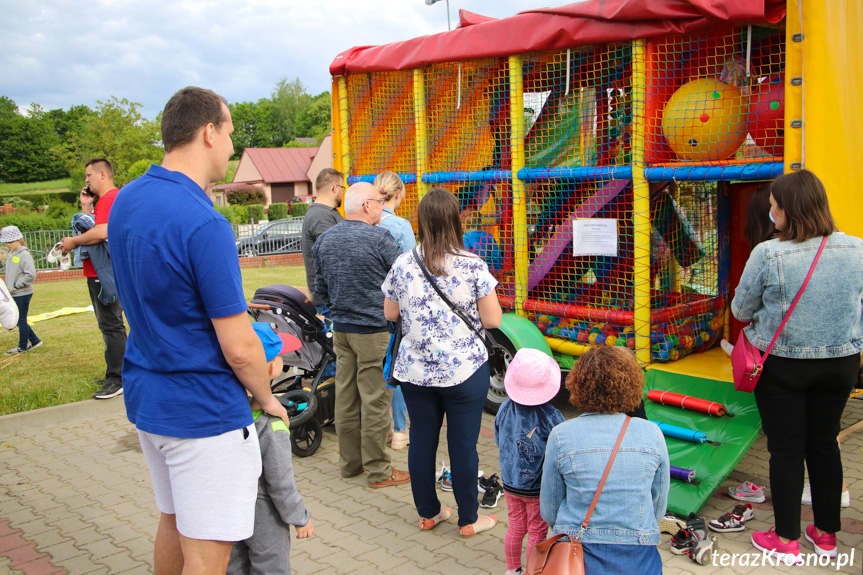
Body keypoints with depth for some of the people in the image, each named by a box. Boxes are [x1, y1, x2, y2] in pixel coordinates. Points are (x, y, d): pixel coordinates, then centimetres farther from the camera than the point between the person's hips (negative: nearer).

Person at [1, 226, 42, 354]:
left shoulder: (24, 255, -15)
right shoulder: (10, 255, 11)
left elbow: (31, 275, -22)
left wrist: (16, 285, -17)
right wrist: (8, 286, 7)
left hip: (22, 294, -9)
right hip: (13, 294, 9)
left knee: (21, 320, 2)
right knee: (17, 320, 13)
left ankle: (22, 346, 13)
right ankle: (34, 340, 24)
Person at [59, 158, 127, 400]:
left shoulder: (111, 198, -13)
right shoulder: (104, 199, 22)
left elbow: (102, 232, -25)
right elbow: (94, 229, 21)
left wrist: (74, 241, -12)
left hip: (105, 273, -11)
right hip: (99, 273, 11)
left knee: (110, 325, -9)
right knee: (110, 325, 15)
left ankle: (116, 379, -6)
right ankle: (116, 373, 23)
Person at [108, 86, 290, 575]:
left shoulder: (125, 201, 3)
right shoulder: (205, 226, -24)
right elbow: (239, 349, -22)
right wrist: (267, 399, -3)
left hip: (146, 398, 9)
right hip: (204, 412, -9)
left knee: (174, 522, 25)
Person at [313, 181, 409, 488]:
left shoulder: (324, 239, 8)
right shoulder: (381, 239, -13)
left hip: (340, 329, 7)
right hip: (375, 330, -7)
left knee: (345, 395, 13)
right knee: (375, 399, 0)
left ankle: (349, 462, 23)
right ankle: (379, 471, 8)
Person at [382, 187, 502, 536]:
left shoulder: (402, 265, -3)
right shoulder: (473, 266, -11)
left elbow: (390, 314, 8)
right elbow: (492, 320, -8)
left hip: (415, 370, 3)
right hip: (465, 370, -3)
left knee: (422, 440, 14)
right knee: (463, 443, 8)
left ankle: (428, 513, 29)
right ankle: (468, 520, 21)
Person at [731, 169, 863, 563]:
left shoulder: (768, 254, -18)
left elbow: (741, 309, -7)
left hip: (781, 365, -4)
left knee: (786, 449, 7)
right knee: (825, 443, 17)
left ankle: (787, 540, 18)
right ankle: (826, 534, 30)